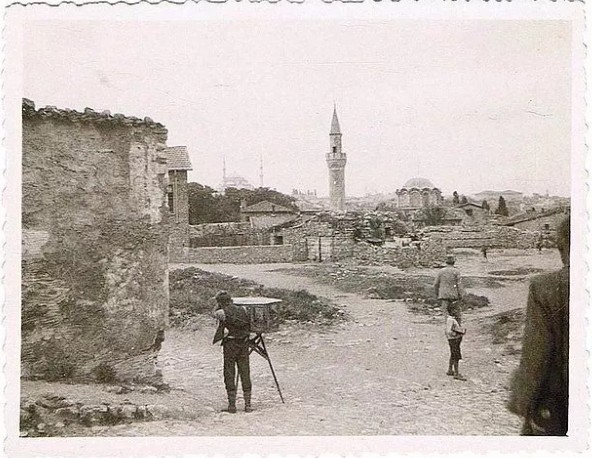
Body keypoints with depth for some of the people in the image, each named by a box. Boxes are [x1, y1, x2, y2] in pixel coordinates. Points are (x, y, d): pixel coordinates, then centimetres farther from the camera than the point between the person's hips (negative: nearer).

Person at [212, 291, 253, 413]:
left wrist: (219, 303, 12)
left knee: (229, 375, 5)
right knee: (245, 373, 9)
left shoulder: (223, 313, -13)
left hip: (230, 344, -4)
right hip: (244, 343, 4)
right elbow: (249, 326, 11)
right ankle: (248, 405, 10)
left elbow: (214, 313, 9)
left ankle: (232, 405, 4)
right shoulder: (243, 310, -1)